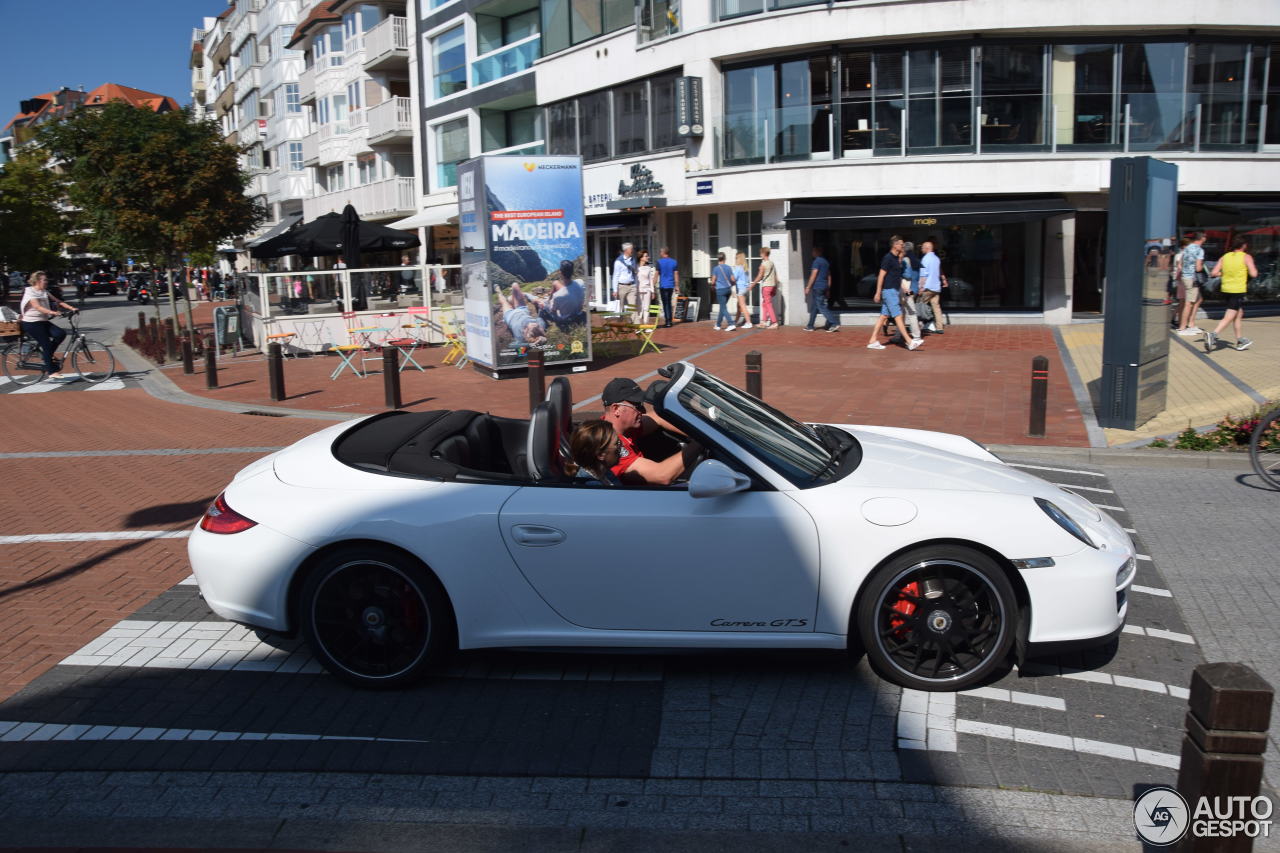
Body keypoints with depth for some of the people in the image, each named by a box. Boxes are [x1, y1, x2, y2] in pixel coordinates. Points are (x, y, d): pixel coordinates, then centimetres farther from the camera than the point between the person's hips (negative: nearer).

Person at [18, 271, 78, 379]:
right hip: (31, 323, -7)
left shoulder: (44, 292, 13)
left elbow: (58, 301, 8)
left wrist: (72, 308, -7)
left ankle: (46, 355, 4)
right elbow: (37, 307, -24)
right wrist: (52, 312, -40)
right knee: (46, 344, -11)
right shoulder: (30, 292, -10)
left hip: (43, 321, 7)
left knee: (61, 333, -14)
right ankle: (52, 371, -6)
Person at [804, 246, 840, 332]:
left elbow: (813, 275, -16)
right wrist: (828, 288, 21)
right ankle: (810, 326, 18)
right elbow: (829, 276, 18)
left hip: (817, 287, -9)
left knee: (822, 307, -9)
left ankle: (835, 323, -16)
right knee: (814, 307, 14)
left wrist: (808, 287, -13)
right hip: (824, 287, 9)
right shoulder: (826, 262, 16)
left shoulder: (817, 261, -11)